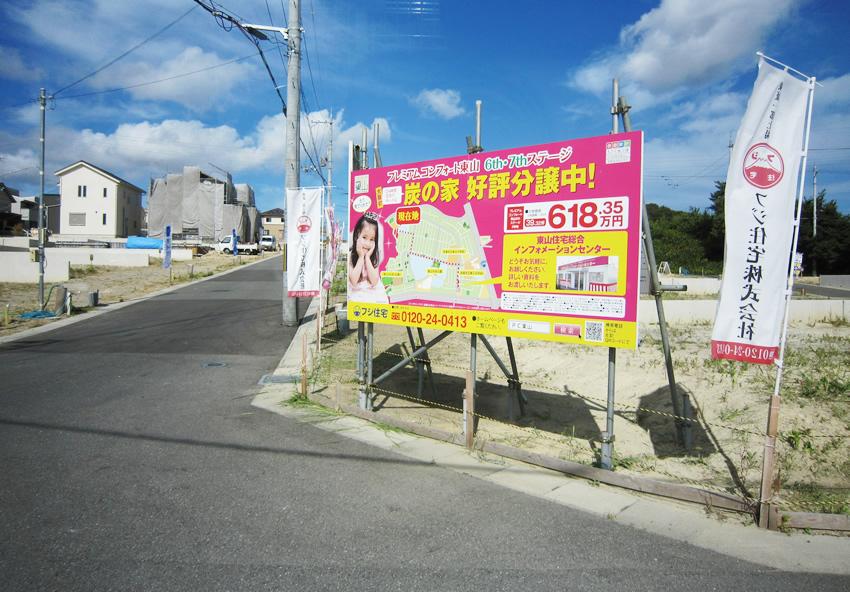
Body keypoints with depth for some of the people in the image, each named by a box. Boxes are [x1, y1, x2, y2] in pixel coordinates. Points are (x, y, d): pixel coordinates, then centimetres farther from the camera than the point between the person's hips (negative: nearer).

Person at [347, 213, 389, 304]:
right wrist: (361, 257, -13)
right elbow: (353, 281, -15)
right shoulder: (349, 256, -5)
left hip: (375, 295, 2)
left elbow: (374, 282, -9)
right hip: (356, 295, -2)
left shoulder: (374, 256, 2)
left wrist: (367, 257, -11)